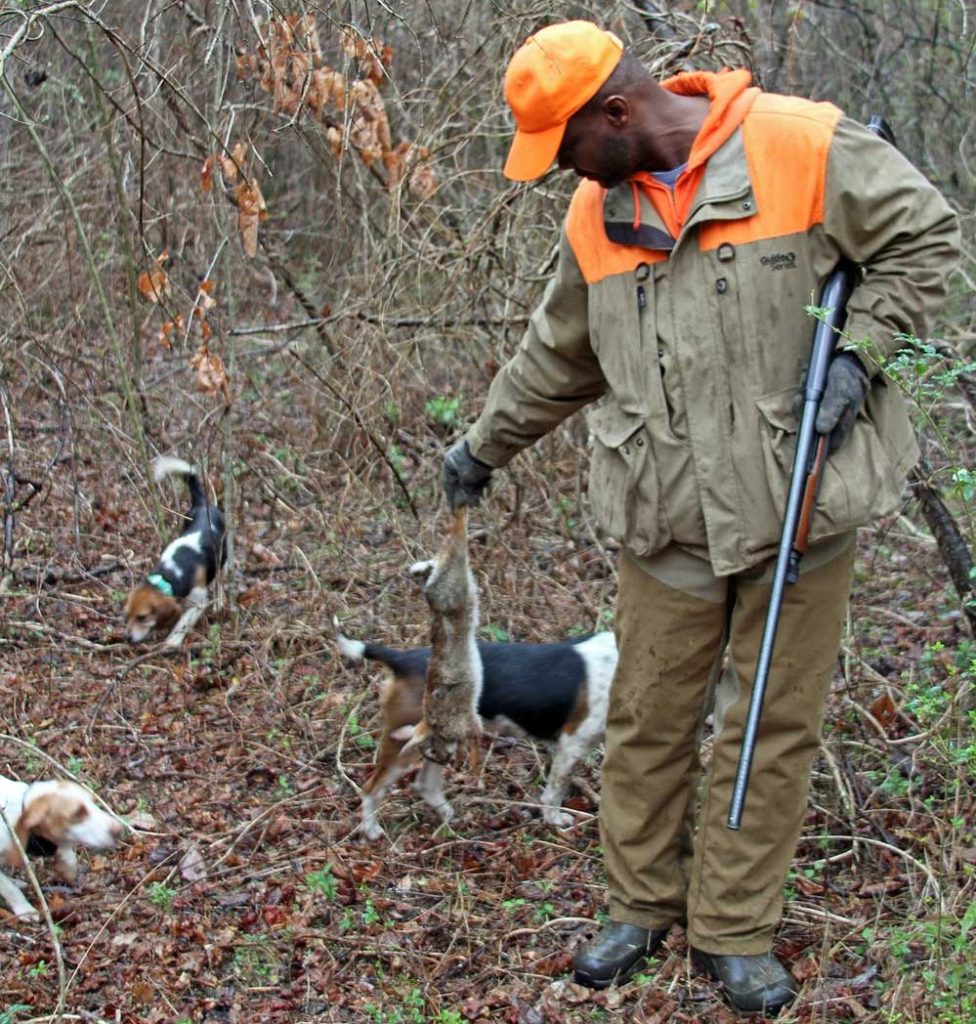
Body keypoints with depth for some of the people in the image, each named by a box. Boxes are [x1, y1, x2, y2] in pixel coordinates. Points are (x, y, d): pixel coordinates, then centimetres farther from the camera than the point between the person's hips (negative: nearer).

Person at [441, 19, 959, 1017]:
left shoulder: (804, 146, -11)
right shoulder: (595, 214, 6)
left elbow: (922, 239, -2)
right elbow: (557, 358, 20)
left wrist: (858, 351, -12)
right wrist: (484, 446, 29)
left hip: (798, 501, -3)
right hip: (666, 514, 4)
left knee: (774, 724, 7)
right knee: (649, 717, 10)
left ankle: (734, 931, 21)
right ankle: (642, 904, 29)